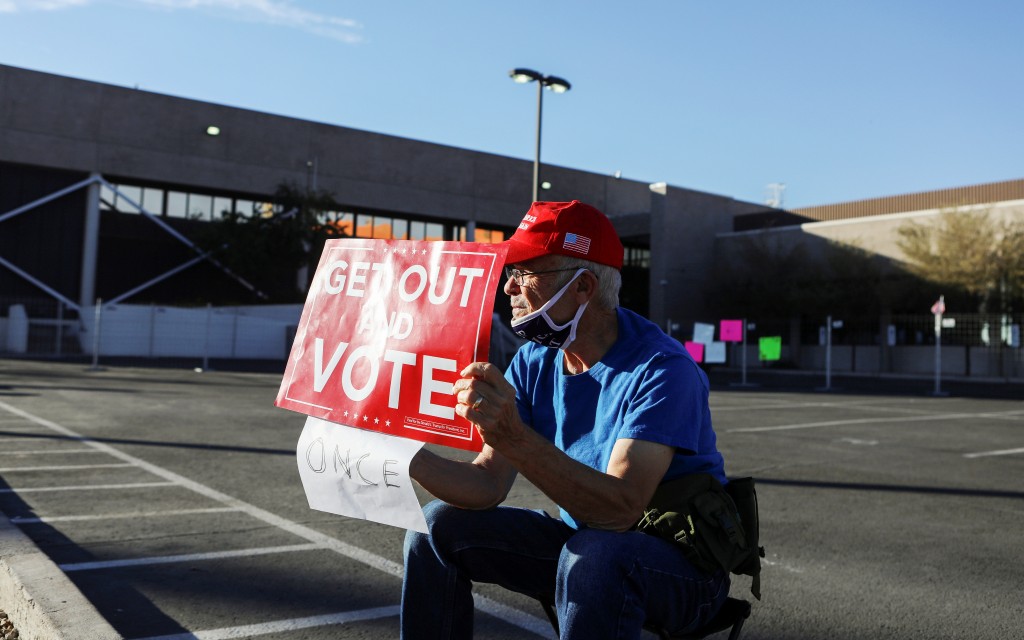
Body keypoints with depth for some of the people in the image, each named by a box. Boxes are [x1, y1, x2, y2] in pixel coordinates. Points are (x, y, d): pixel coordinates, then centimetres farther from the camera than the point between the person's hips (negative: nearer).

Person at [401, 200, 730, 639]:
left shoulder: (661, 369, -24)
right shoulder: (533, 362, -2)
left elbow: (620, 510, -35)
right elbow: (488, 484, -5)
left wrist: (514, 438, -46)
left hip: (682, 564, -7)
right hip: (583, 536, 7)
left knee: (593, 555, -39)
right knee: (441, 524, 0)